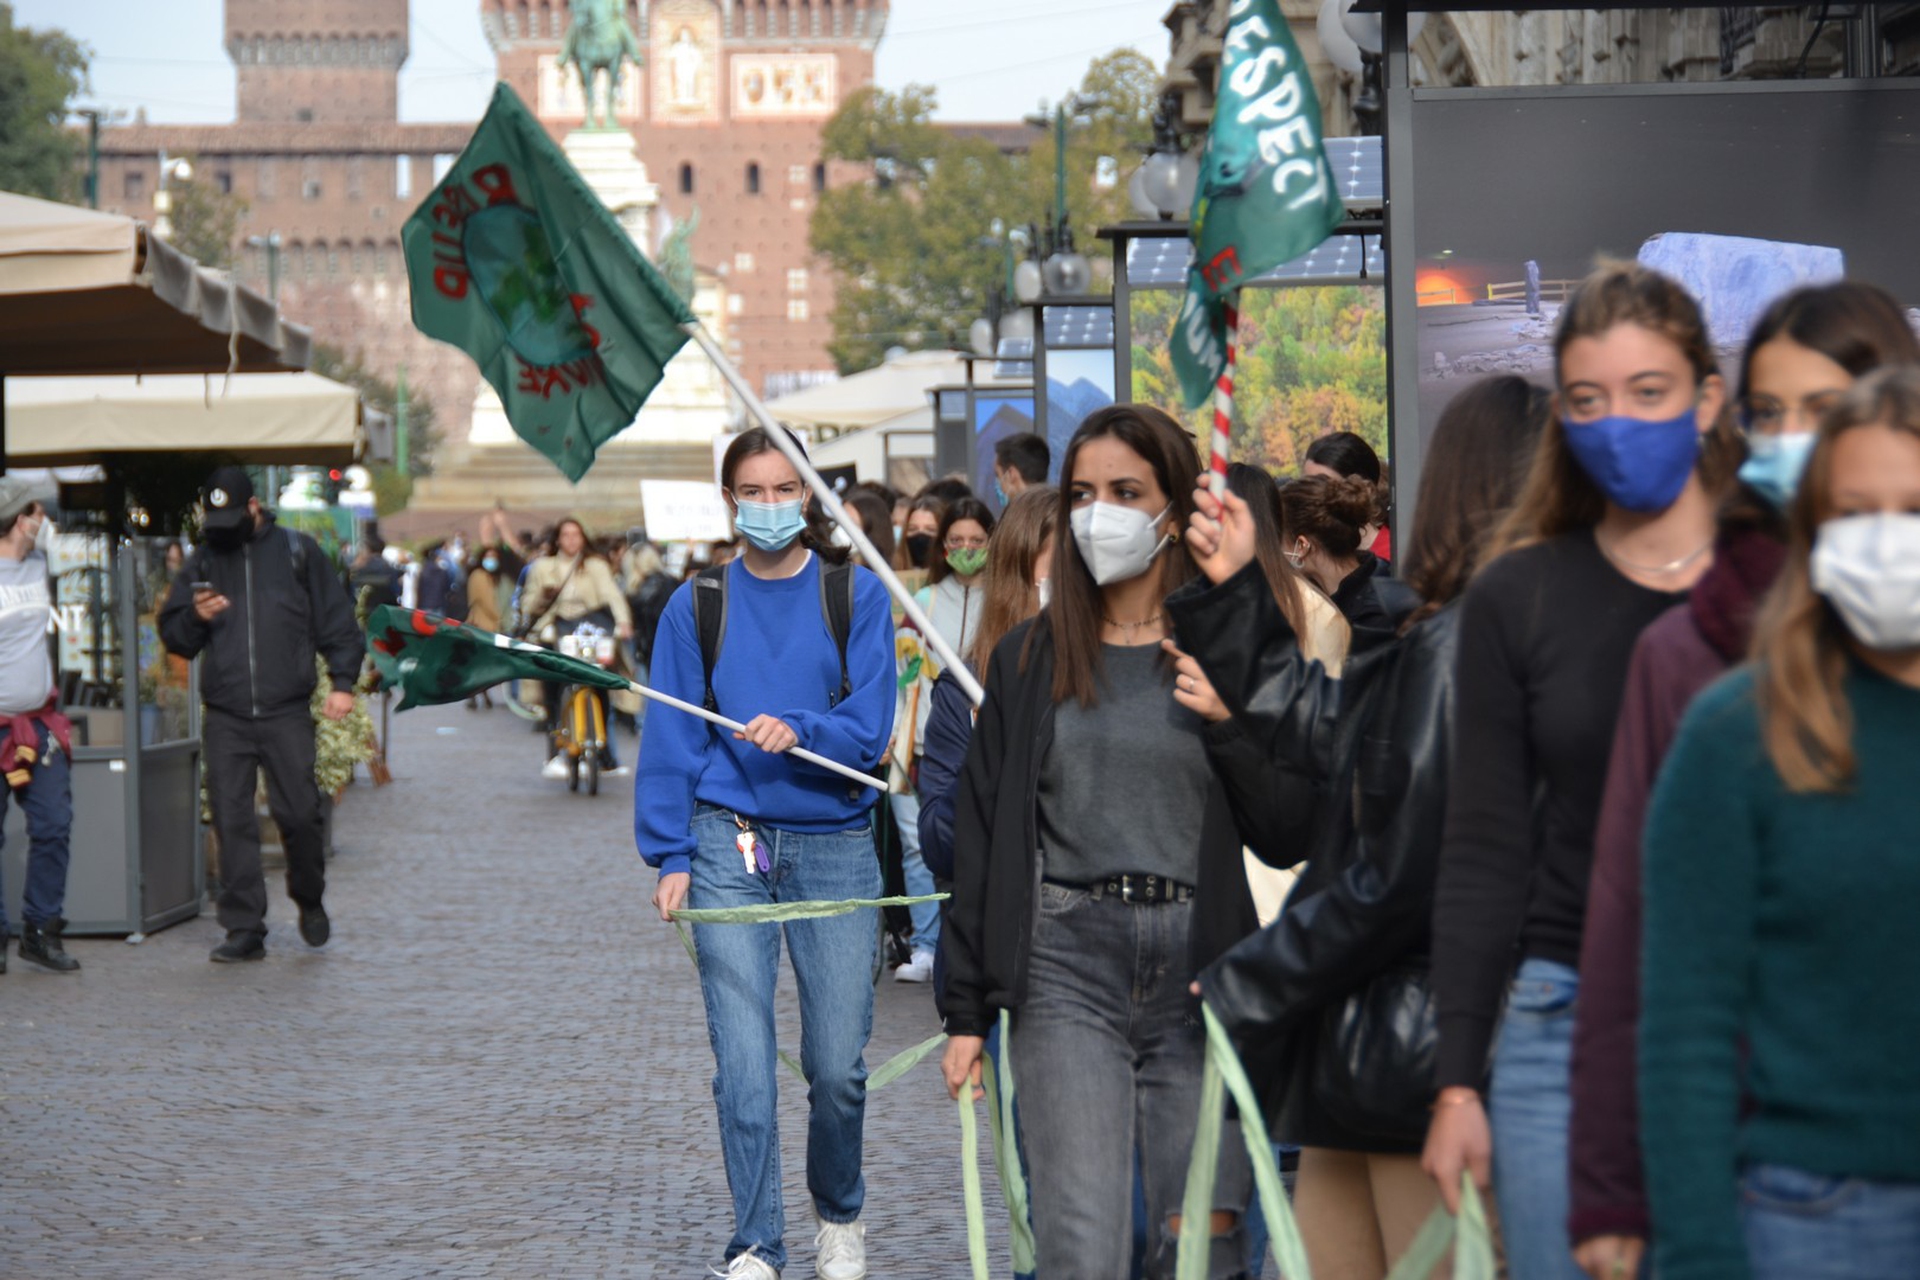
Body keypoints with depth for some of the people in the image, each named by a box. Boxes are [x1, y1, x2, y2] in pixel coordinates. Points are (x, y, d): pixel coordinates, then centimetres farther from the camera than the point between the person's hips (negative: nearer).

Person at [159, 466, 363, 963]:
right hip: (225, 718, 2)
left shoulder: (295, 552, 6)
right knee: (232, 822, -2)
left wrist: (342, 681, -3)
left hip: (286, 713, -2)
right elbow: (174, 637, 14)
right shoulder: (202, 562, 13)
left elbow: (335, 620, 6)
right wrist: (195, 617, -8)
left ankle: (310, 901, 22)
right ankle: (244, 929, 2)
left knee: (298, 813, -4)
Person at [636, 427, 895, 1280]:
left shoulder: (857, 595, 3)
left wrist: (798, 731, -22)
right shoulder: (698, 605, 6)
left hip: (835, 846, 0)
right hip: (730, 845, 0)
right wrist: (671, 856, -2)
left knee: (837, 1065, 2)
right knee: (743, 1065, -6)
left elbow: (869, 727, -3)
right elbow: (672, 738, 6)